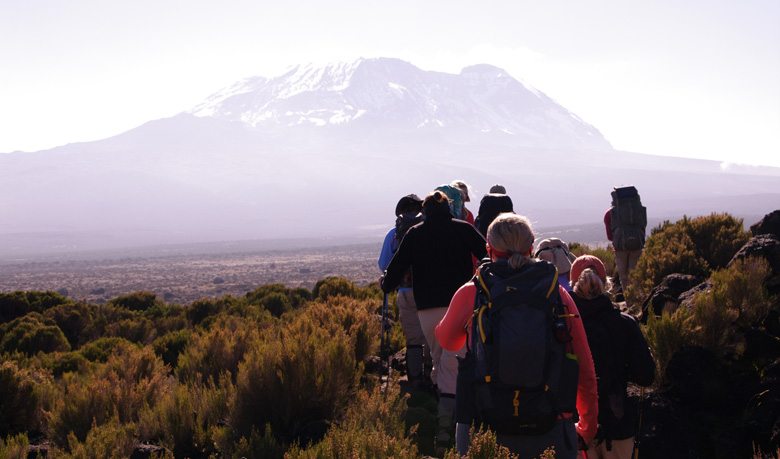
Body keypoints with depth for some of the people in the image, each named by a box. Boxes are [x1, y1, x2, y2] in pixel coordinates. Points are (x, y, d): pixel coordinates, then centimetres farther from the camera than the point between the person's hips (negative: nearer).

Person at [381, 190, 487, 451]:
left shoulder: (413, 234, 7)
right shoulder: (463, 229, 4)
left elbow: (396, 268, 9)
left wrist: (386, 285, 29)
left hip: (427, 308, 2)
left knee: (438, 359, 19)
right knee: (452, 363, -4)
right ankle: (446, 422, -18)